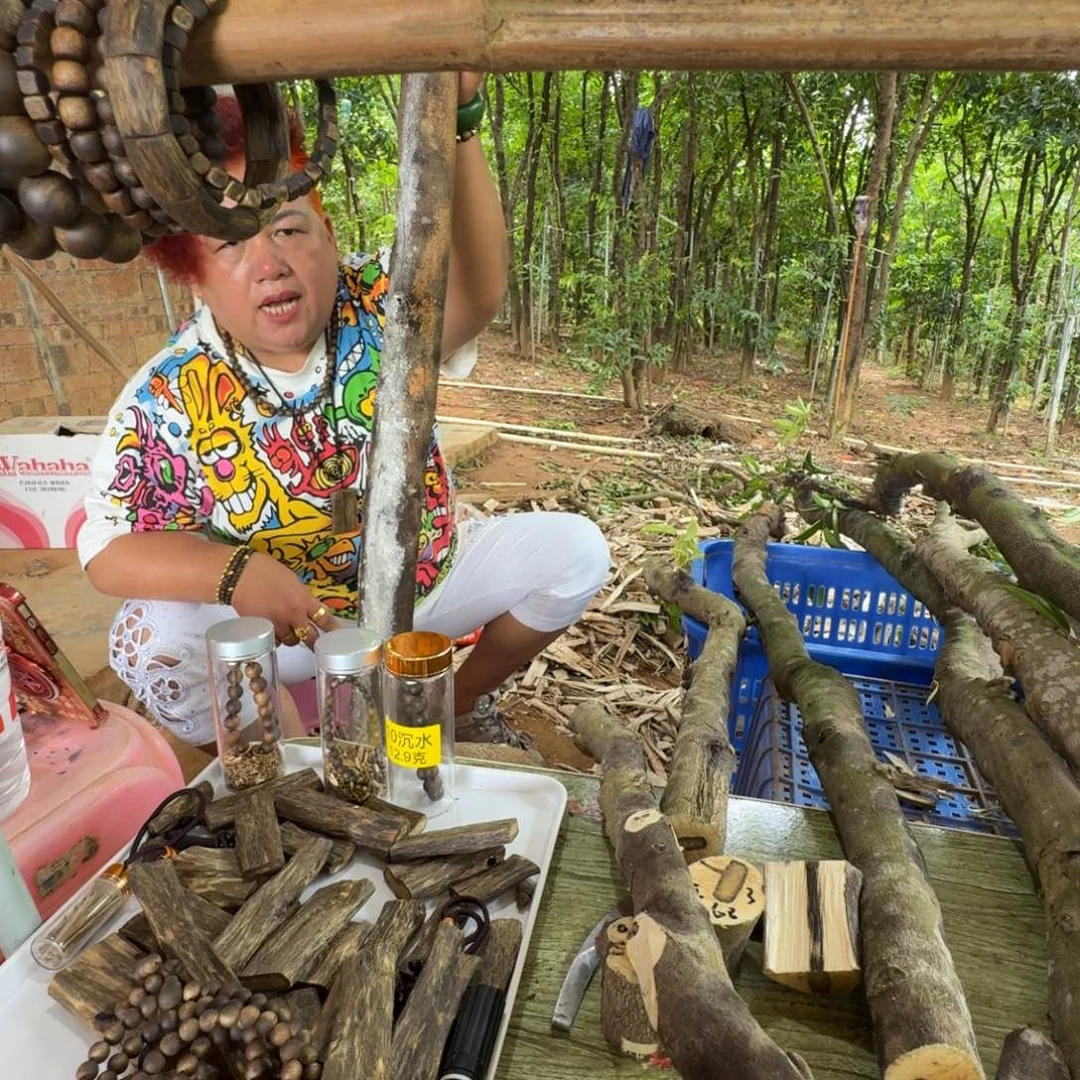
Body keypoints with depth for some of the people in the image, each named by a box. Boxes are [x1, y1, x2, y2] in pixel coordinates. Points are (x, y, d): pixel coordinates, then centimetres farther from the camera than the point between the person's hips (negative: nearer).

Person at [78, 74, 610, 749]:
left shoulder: (376, 306, -16)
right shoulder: (166, 400, -15)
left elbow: (477, 292, -38)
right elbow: (106, 547, -13)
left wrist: (457, 119, -53)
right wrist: (233, 573, -32)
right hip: (290, 623, -1)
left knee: (574, 548, -11)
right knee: (151, 643, -26)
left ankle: (464, 700, 14)